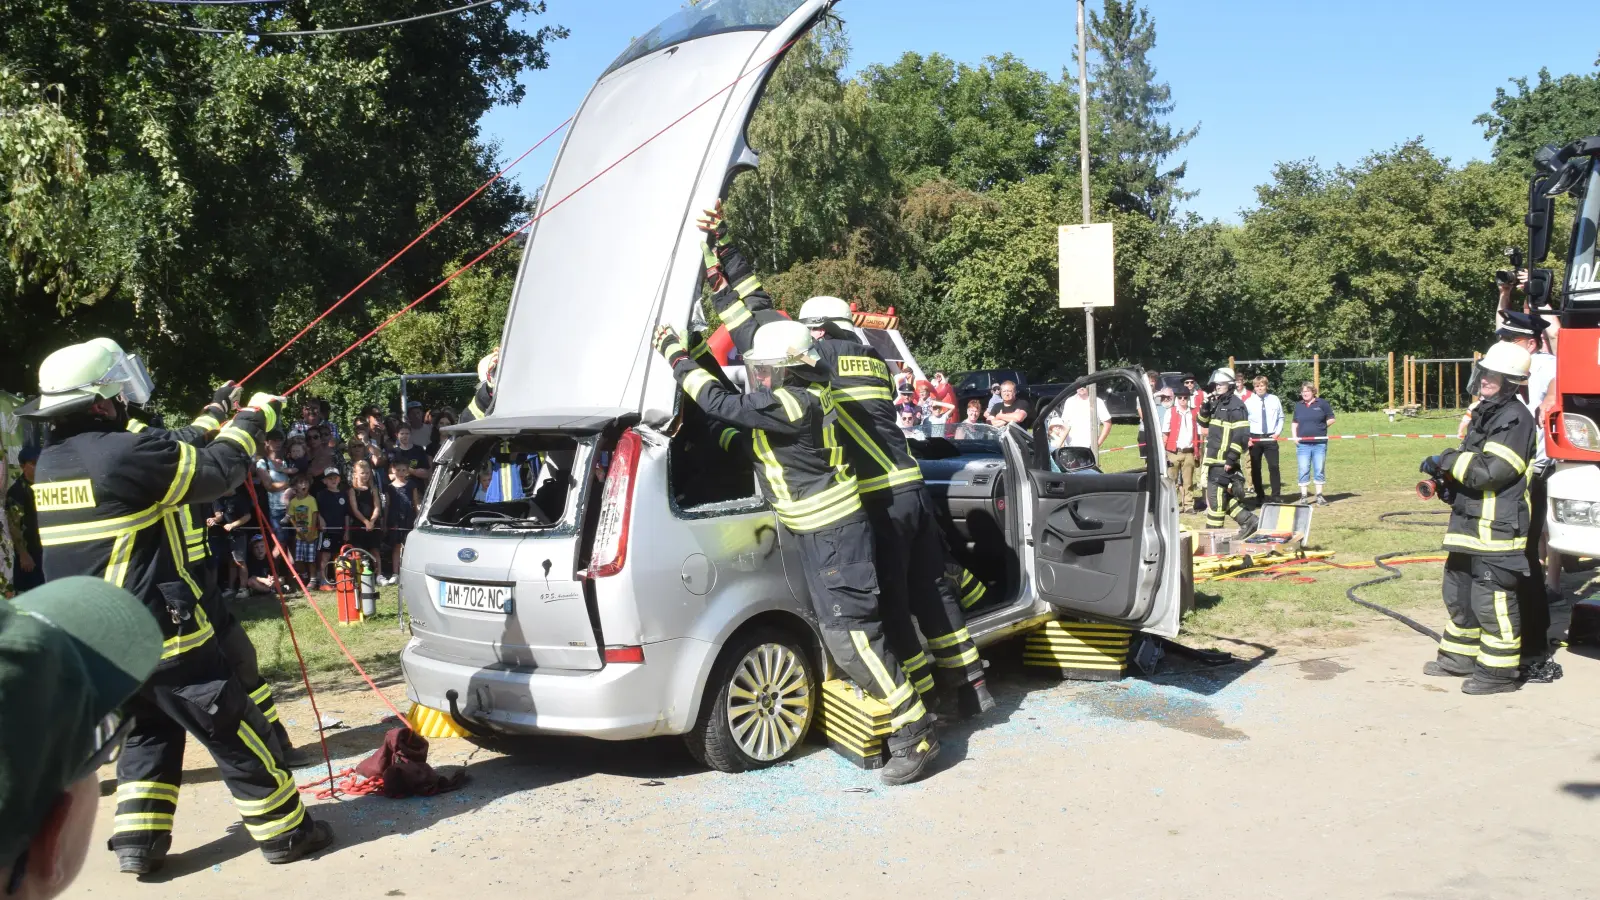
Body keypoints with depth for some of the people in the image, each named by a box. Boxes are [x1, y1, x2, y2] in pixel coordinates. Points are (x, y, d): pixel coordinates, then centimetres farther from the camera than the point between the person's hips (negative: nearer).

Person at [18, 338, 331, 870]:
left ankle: (138, 841, 18)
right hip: (159, 631, -8)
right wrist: (253, 418, 6)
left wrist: (214, 417, 27)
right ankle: (284, 831, 11)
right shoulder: (125, 454, -20)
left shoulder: (51, 463, 8)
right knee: (234, 732, 2)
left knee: (146, 731, 23)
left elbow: (172, 457, 18)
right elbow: (218, 470, -10)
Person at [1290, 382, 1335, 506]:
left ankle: (1319, 496, 13)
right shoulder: (1298, 406, 12)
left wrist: (1320, 427, -4)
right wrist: (1294, 436, 3)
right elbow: (1295, 423, 17)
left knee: (1319, 470, 4)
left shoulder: (1322, 403, 2)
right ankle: (1303, 496, 6)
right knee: (1303, 471, 1)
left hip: (1319, 443, -2)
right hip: (1303, 444, 2)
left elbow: (1331, 419, 5)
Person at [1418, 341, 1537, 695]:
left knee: (1492, 599, -6)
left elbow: (1491, 470, -24)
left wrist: (1446, 461, -13)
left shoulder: (1515, 418, -15)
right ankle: (1461, 657, 30)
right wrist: (1447, 477, 6)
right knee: (1459, 592, 18)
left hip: (1498, 527, -10)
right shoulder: (1485, 413, 16)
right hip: (1471, 523, 10)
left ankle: (1499, 671, 3)